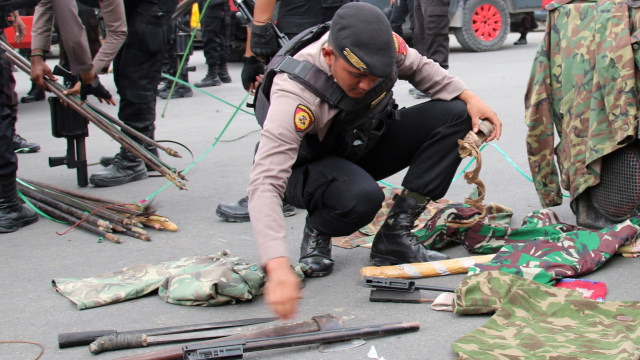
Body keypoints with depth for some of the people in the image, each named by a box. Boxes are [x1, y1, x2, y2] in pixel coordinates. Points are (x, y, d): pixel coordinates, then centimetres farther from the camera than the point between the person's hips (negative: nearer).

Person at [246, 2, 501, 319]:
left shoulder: (382, 45, -22)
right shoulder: (295, 94, -39)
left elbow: (417, 67, 4)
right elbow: (265, 183, -46)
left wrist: (468, 97, -12)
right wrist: (278, 268, -58)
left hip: (366, 145, 7)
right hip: (310, 166, -6)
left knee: (454, 115, -13)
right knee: (361, 198, -41)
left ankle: (395, 236, -12)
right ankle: (317, 231, -3)